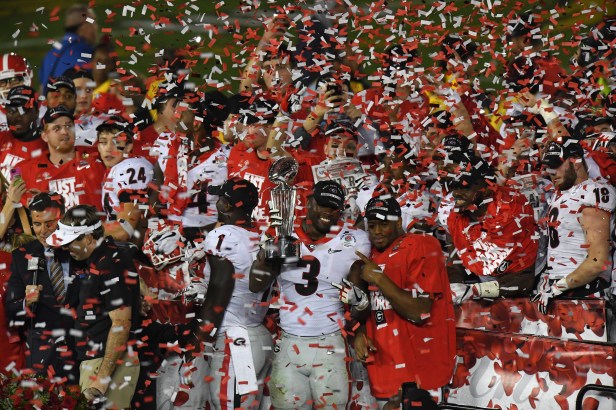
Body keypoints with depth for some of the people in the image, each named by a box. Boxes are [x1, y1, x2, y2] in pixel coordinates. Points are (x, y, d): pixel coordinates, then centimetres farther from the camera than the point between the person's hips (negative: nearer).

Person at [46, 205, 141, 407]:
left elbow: (121, 323, -20)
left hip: (110, 361, -10)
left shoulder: (111, 265, -16)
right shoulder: (97, 261, 15)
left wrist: (102, 377, -21)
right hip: (94, 359, 10)